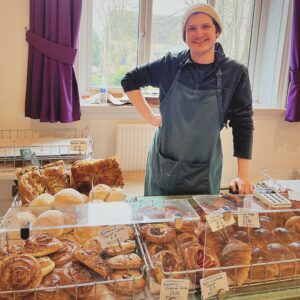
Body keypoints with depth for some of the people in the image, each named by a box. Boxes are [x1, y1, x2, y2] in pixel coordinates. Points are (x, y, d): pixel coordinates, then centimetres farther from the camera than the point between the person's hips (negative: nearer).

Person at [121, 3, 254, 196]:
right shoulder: (170, 64, -6)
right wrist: (150, 117, -1)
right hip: (162, 167, 1)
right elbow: (129, 81, 7)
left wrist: (243, 176, -9)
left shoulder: (235, 73, -8)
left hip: (205, 173, -1)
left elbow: (243, 124, -5)